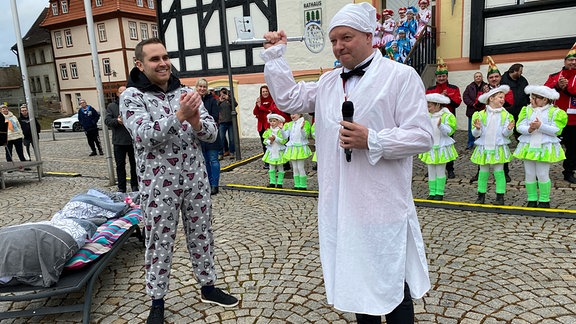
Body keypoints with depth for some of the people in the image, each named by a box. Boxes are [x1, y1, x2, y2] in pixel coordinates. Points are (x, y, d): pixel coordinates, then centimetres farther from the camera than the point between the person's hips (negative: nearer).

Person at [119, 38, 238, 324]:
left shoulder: (186, 93, 6)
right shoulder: (132, 96, -5)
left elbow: (212, 133, 0)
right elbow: (144, 135, -20)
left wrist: (196, 121, -21)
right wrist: (179, 115, -29)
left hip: (196, 179, 4)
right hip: (159, 185, -4)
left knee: (201, 235, 15)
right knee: (159, 243, 9)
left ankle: (208, 287, 34)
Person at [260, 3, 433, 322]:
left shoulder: (401, 76, -5)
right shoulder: (328, 82, 14)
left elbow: (421, 136, -10)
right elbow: (288, 98, 15)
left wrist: (371, 140, -21)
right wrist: (275, 55, 12)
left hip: (382, 205, -5)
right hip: (339, 204, 6)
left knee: (392, 284, 9)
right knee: (355, 278, 20)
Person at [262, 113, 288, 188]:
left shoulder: (281, 131, -10)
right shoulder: (268, 131, 4)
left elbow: (284, 141, -18)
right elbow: (265, 141, 4)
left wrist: (275, 138, -22)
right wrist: (269, 141, -16)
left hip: (279, 152, -4)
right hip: (271, 152, 4)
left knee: (280, 167, 5)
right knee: (271, 167, 8)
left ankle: (280, 182, 11)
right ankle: (272, 182, 16)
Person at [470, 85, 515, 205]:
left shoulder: (506, 115, 3)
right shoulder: (481, 115, 0)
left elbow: (506, 134, -3)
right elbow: (476, 134, -2)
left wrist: (509, 129, -23)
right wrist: (477, 129, -22)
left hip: (499, 148, 0)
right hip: (484, 148, 0)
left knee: (499, 172, 1)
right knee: (483, 172, 7)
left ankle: (500, 196, 9)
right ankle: (481, 195, 17)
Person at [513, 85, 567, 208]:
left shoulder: (554, 112, -1)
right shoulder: (527, 110, 8)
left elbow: (556, 130, -11)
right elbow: (519, 127, -3)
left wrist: (540, 126, -22)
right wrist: (529, 129, -22)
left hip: (545, 148, -3)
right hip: (528, 146, 3)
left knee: (542, 175, -1)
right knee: (529, 174, 7)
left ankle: (544, 200, 13)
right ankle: (532, 199, 18)